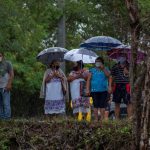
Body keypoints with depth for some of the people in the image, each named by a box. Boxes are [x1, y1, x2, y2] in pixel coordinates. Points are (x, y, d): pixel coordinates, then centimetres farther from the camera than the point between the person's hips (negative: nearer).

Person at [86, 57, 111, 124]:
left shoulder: (105, 69, 11)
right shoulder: (92, 70, 10)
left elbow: (108, 75, -10)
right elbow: (89, 80, 5)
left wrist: (103, 68, -13)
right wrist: (88, 89, -3)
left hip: (103, 90, 0)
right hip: (94, 90, 0)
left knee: (102, 105, -4)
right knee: (96, 105, 0)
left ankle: (102, 119, 2)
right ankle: (96, 119, 4)